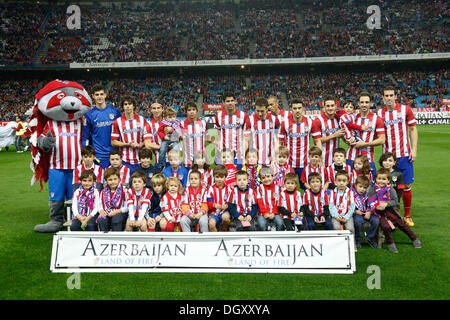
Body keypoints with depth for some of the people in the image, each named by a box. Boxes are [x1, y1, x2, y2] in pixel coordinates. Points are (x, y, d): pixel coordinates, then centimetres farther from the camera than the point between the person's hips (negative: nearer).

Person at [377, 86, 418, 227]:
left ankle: (407, 215, 15)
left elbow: (413, 129, 4)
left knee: (407, 185, 2)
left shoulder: (405, 109, 1)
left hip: (404, 154, -1)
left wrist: (414, 149, -3)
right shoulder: (380, 113, 5)